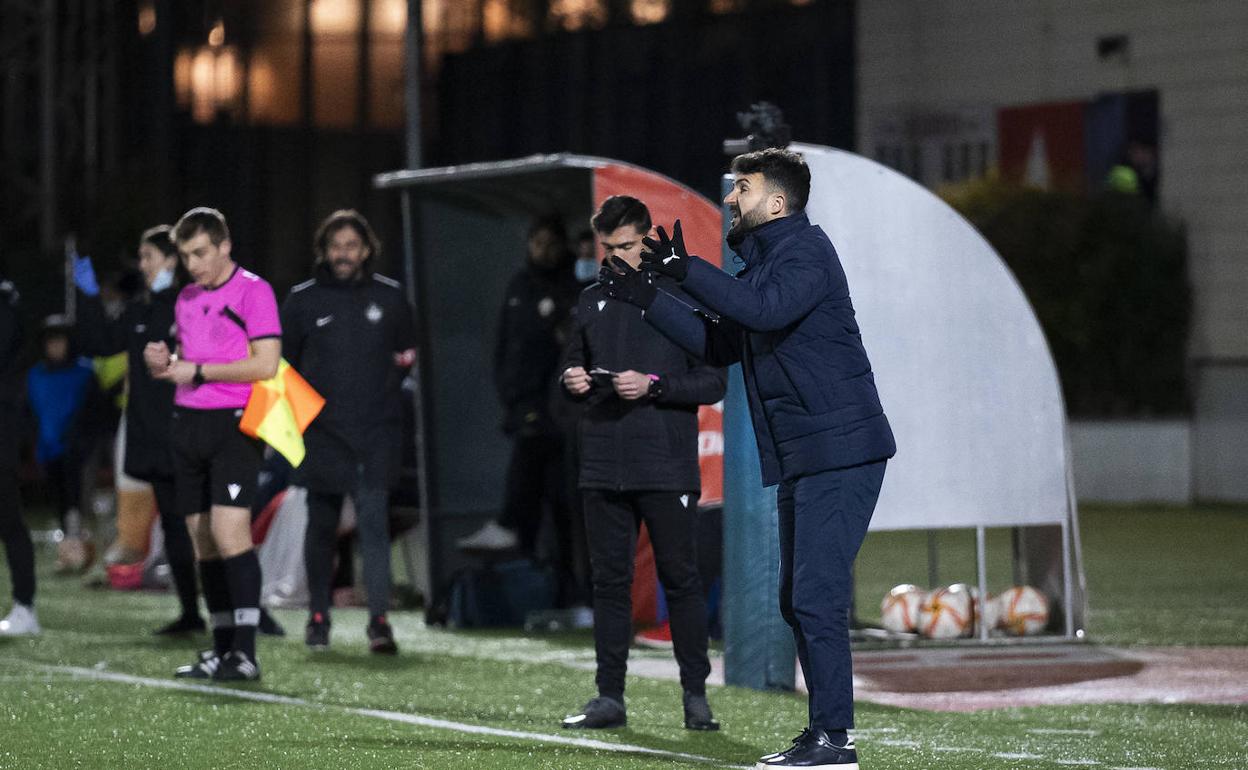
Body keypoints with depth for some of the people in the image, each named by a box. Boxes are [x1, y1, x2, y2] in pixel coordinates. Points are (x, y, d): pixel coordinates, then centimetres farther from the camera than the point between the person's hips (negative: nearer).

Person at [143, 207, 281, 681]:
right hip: (188, 423, 8)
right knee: (202, 540, 6)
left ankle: (245, 652, -17)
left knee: (229, 530, -17)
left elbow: (266, 363, -14)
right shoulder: (186, 300, 17)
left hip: (234, 423, -8)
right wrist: (164, 362, 4)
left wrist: (198, 371, -13)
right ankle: (222, 650, 11)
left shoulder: (253, 291, -6)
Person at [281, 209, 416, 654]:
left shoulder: (389, 297, 5)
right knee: (321, 525, 8)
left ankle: (379, 618, -16)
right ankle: (318, 616, 19)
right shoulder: (303, 300, 3)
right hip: (321, 433, 1)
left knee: (374, 519, -12)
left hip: (376, 434, -1)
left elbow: (405, 357, 18)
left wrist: (383, 393, 8)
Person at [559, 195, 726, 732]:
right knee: (609, 581, 6)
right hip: (603, 468, 4)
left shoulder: (683, 297, -1)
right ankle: (609, 697, 11)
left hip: (667, 469, -4)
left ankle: (696, 695, 8)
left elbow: (713, 382, -4)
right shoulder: (592, 301, 13)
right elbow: (575, 364, 22)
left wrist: (653, 385, -17)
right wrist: (572, 380, -2)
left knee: (681, 581, 0)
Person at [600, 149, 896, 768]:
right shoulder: (763, 261, 20)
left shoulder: (805, 249, -10)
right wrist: (646, 299, 19)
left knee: (817, 598, -13)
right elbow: (720, 343, 25)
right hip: (802, 460, 10)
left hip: (839, 450, -10)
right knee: (799, 601, 12)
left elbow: (764, 309, -29)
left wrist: (684, 269, -23)